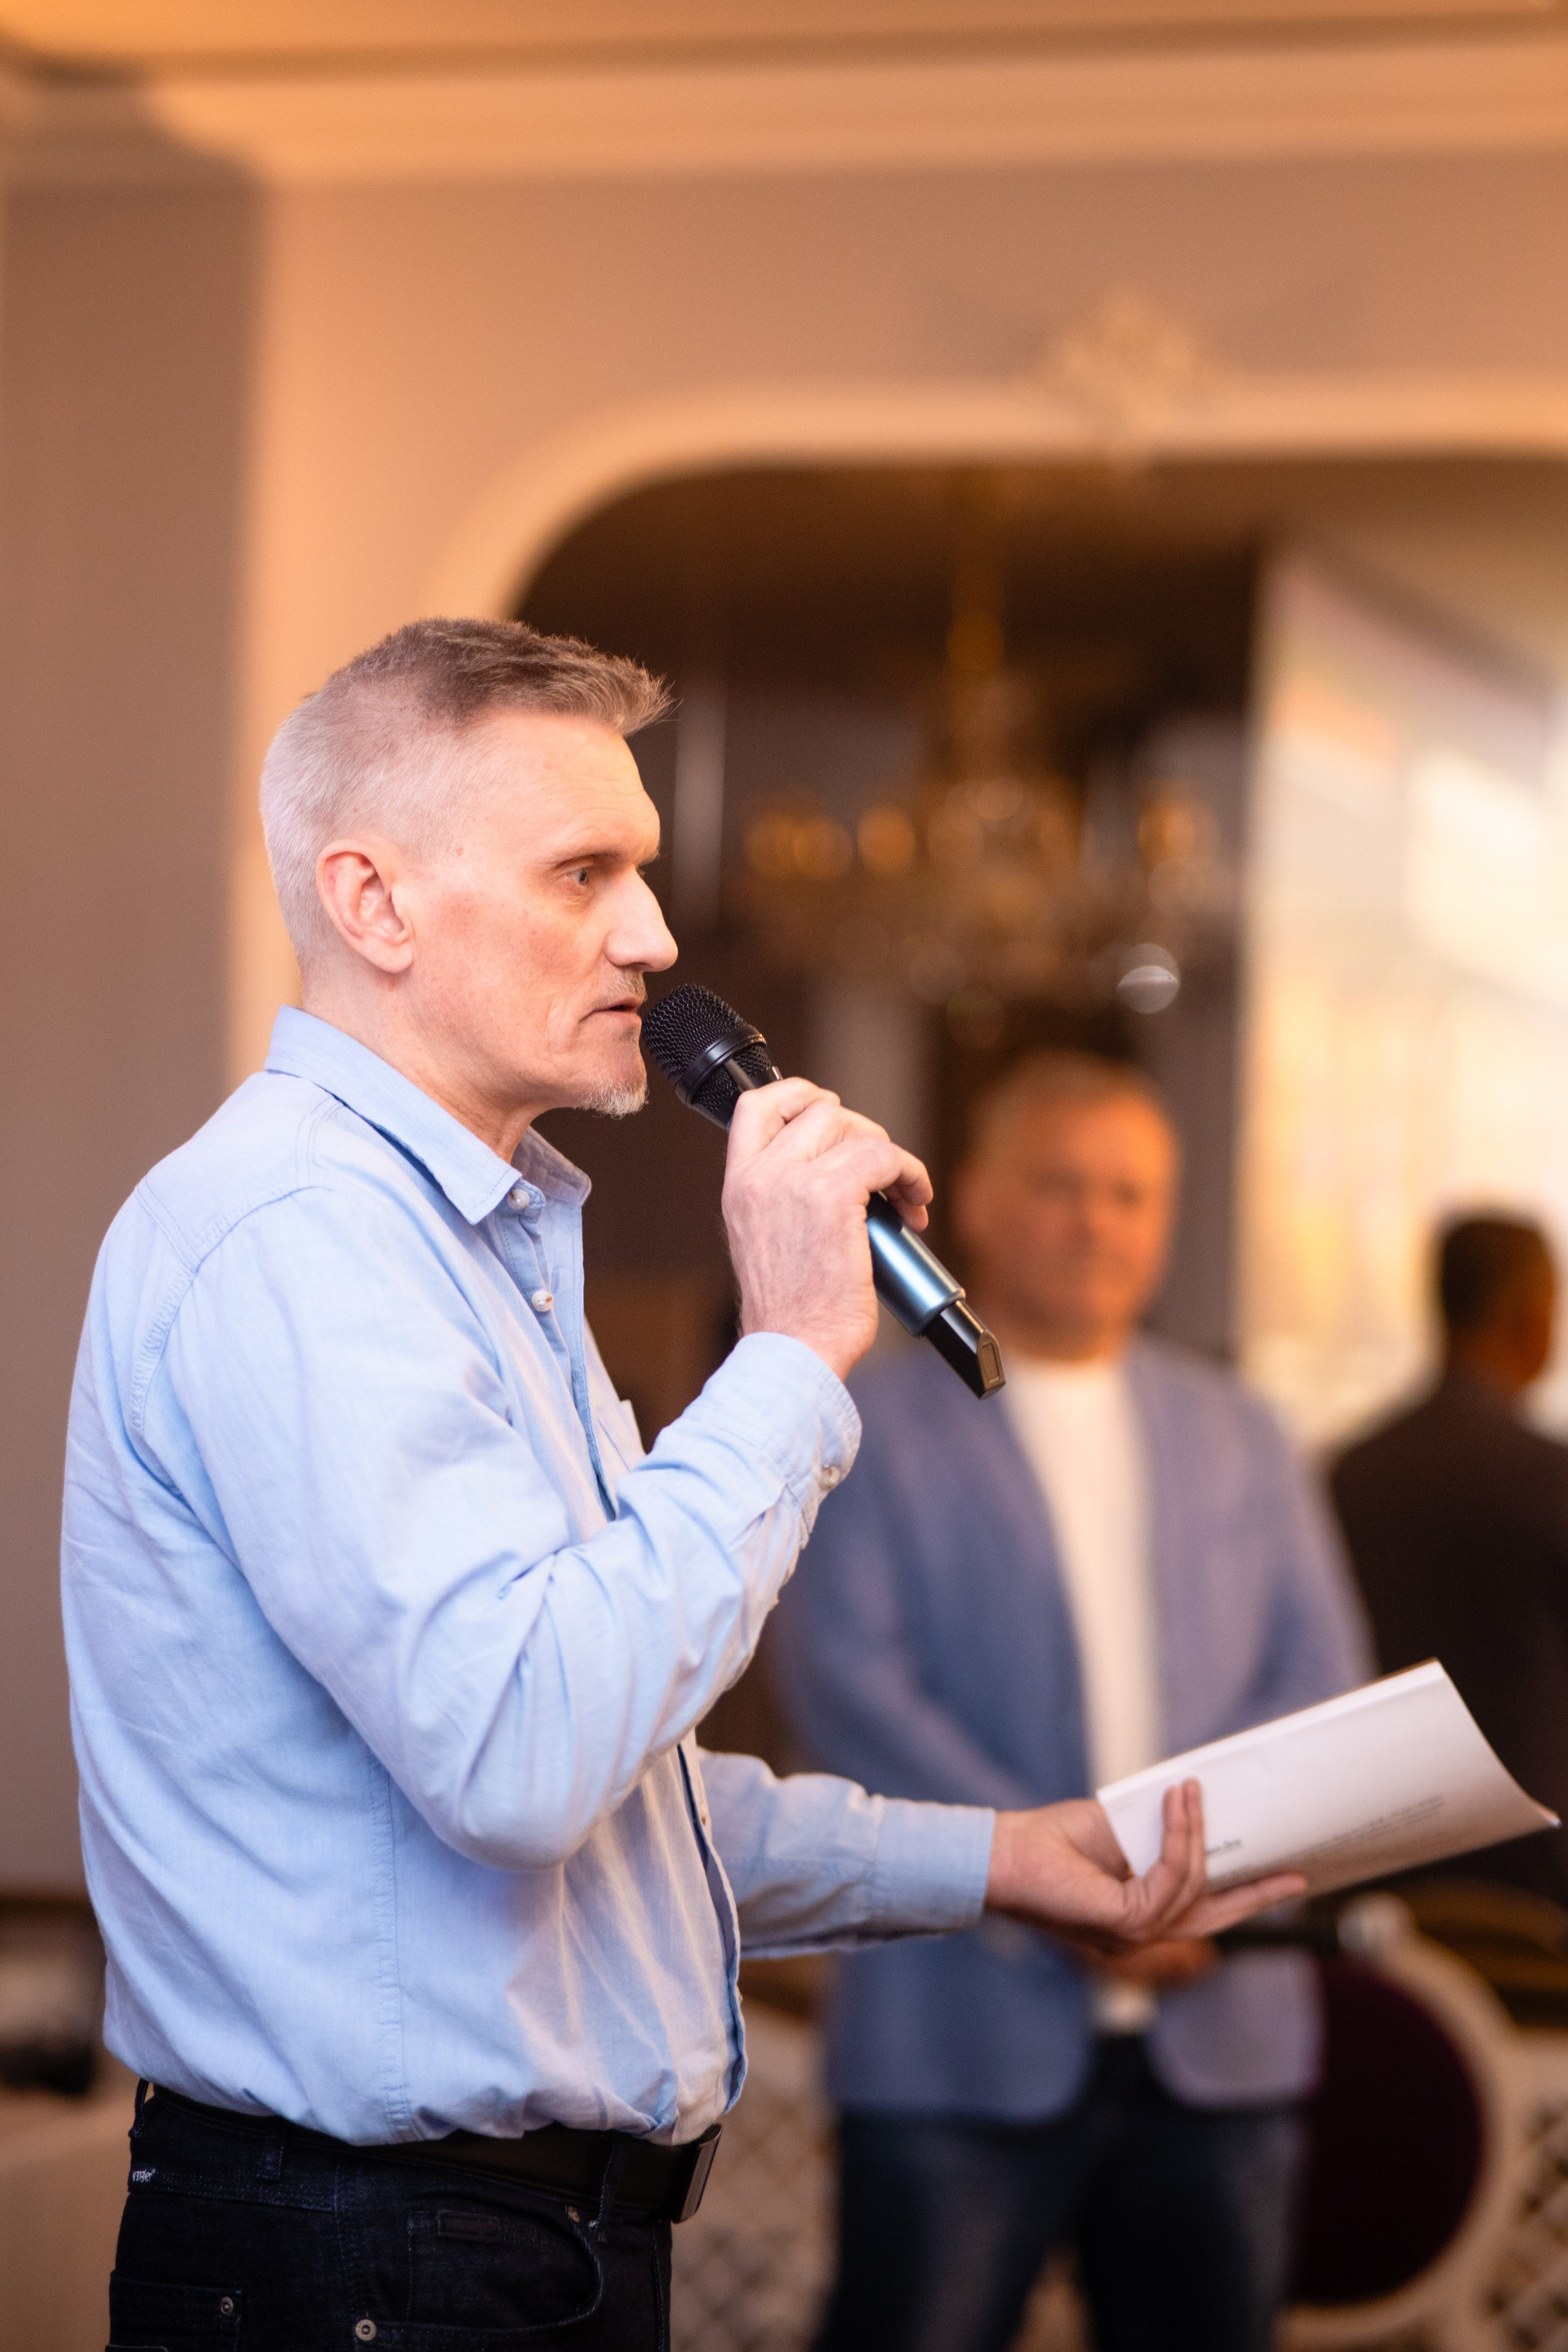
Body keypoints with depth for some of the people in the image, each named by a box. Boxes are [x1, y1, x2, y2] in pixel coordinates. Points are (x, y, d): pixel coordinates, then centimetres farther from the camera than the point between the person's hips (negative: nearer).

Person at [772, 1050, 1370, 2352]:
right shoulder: (875, 1432, 4)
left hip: (1220, 2035, 4)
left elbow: (1322, 1674, 10)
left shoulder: (1237, 1438, 18)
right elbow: (847, 1686, -7)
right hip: (967, 2036, -4)